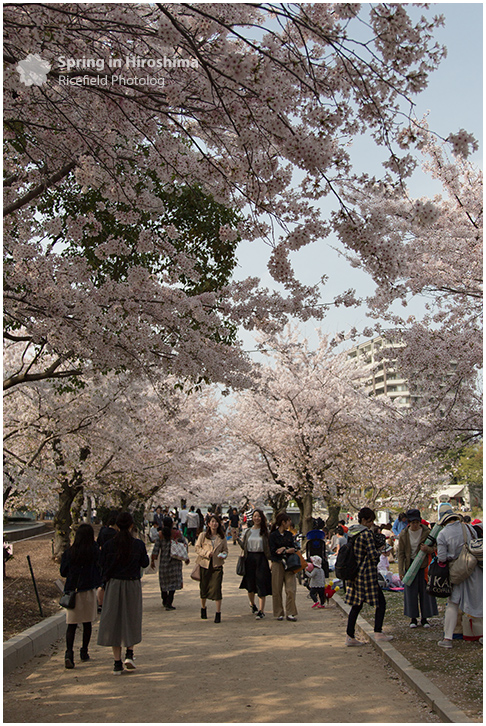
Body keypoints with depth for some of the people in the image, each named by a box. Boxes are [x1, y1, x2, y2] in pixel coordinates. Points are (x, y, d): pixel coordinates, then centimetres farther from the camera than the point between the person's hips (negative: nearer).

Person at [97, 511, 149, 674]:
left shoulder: (108, 545, -6)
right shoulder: (138, 544, -8)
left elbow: (103, 567, -1)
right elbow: (145, 563, 4)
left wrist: (102, 586, 8)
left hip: (113, 585, 0)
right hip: (132, 585, 0)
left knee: (114, 621, 7)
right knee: (132, 620, 18)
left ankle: (117, 663, 7)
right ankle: (129, 654, 5)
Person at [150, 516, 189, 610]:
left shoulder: (160, 534, -8)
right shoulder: (177, 533, -6)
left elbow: (156, 549, -8)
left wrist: (152, 560, 2)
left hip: (164, 559, 1)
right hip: (175, 560, -1)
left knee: (163, 580, 18)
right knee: (174, 581, 4)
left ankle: (165, 601, 31)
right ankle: (169, 603, -5)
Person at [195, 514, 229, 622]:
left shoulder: (222, 537, 7)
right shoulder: (203, 535, 3)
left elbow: (225, 550, 14)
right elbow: (197, 548, 2)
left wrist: (223, 555, -8)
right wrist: (206, 553, -13)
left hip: (217, 565, 0)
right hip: (204, 564, 0)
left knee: (217, 588, -8)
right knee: (204, 588, 10)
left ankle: (218, 613, -2)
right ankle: (203, 608, 34)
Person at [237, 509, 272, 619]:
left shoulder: (265, 531, 1)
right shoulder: (247, 531, 9)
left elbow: (269, 547, 0)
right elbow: (243, 546, 10)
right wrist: (237, 538, -2)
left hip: (261, 559, -3)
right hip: (249, 558, 3)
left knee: (261, 584, -7)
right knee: (250, 584, 11)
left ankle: (261, 610, -4)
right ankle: (252, 604, 38)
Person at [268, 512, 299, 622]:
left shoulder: (289, 534, 13)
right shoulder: (273, 535, -2)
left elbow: (293, 549, 6)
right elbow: (273, 551, -10)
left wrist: (284, 549, -12)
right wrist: (288, 550, -4)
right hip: (277, 564, -4)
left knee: (291, 589, -5)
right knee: (277, 590, 0)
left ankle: (290, 613, 2)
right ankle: (279, 613, 11)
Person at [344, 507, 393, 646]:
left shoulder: (351, 532, 9)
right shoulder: (366, 533, -15)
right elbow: (373, 555, -20)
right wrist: (380, 551, 1)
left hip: (354, 572, 8)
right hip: (367, 572, -8)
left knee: (356, 605, 11)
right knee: (380, 602, 6)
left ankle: (350, 636, 10)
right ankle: (378, 633, 5)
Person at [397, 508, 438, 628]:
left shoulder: (427, 532, -4)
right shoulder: (404, 535, -2)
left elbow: (433, 549, 0)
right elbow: (401, 554, 1)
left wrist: (427, 549, -24)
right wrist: (400, 571, -4)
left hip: (424, 565, 0)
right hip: (410, 565, 1)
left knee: (425, 591, 3)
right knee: (411, 592, 2)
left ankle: (424, 618, 16)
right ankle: (413, 618, 14)